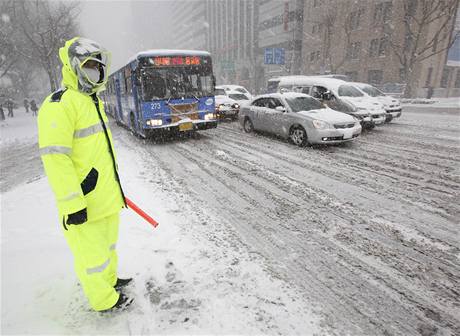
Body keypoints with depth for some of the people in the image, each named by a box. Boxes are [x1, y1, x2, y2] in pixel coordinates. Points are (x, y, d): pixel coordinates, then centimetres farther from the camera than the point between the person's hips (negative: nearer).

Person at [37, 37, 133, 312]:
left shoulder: (94, 101, 14)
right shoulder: (60, 104, -16)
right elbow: (55, 158, -22)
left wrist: (114, 183, 24)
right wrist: (72, 203, -23)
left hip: (107, 194, 9)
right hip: (85, 202, -9)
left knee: (107, 242, 24)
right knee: (92, 251, 7)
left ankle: (108, 280, 45)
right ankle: (104, 300, 27)